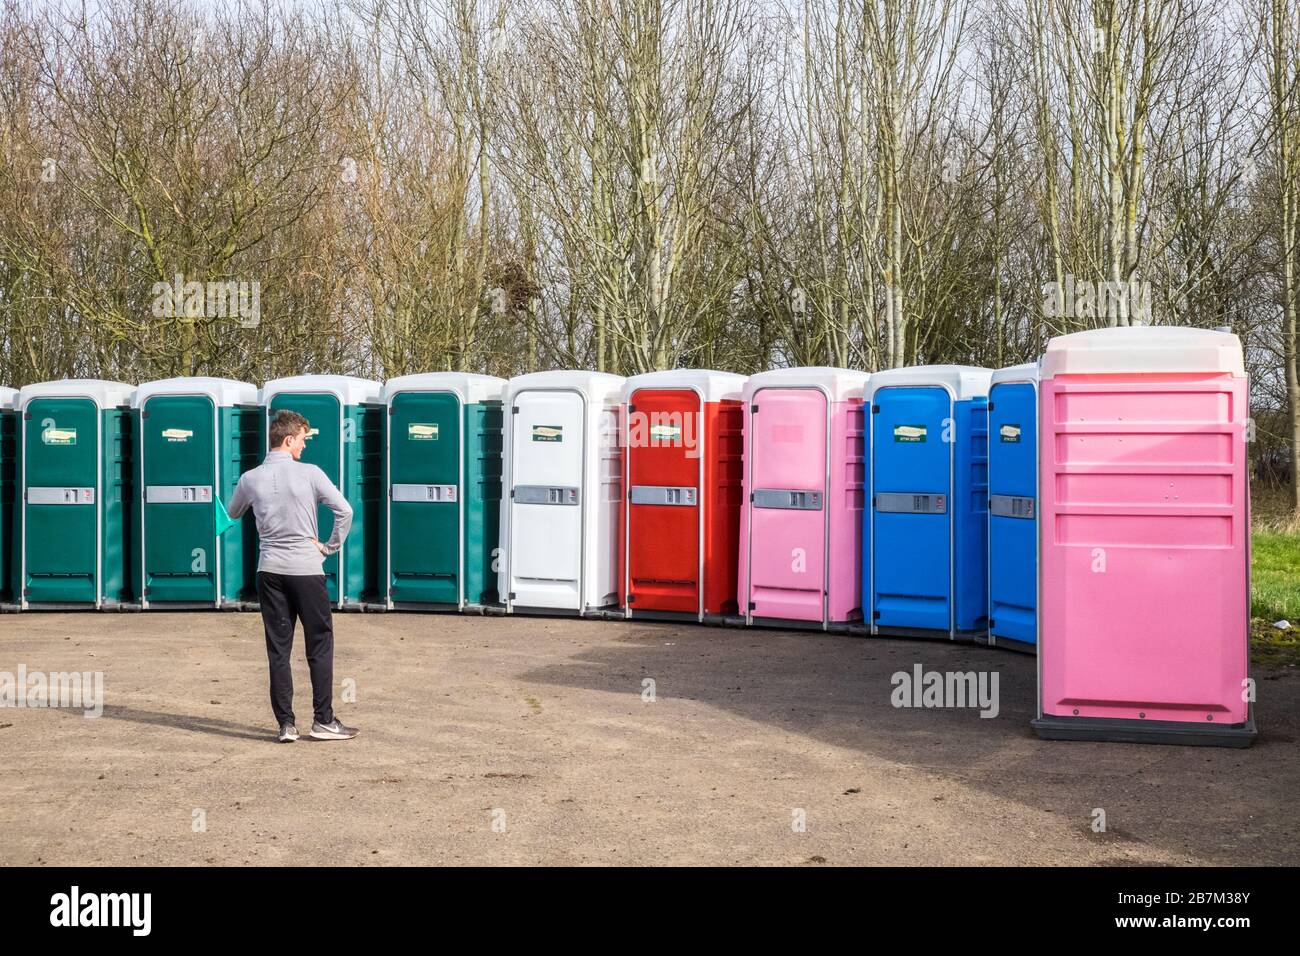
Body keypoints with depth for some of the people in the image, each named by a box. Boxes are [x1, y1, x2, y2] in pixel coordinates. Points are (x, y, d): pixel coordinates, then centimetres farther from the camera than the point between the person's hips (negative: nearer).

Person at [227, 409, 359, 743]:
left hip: (270, 571, 3)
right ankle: (323, 720, 8)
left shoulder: (250, 479, 1)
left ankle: (286, 724, 7)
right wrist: (331, 546, 0)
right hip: (306, 568, -3)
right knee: (320, 646, 6)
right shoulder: (310, 474, -8)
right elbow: (344, 510, -11)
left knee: (278, 650, 7)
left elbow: (232, 514, 20)